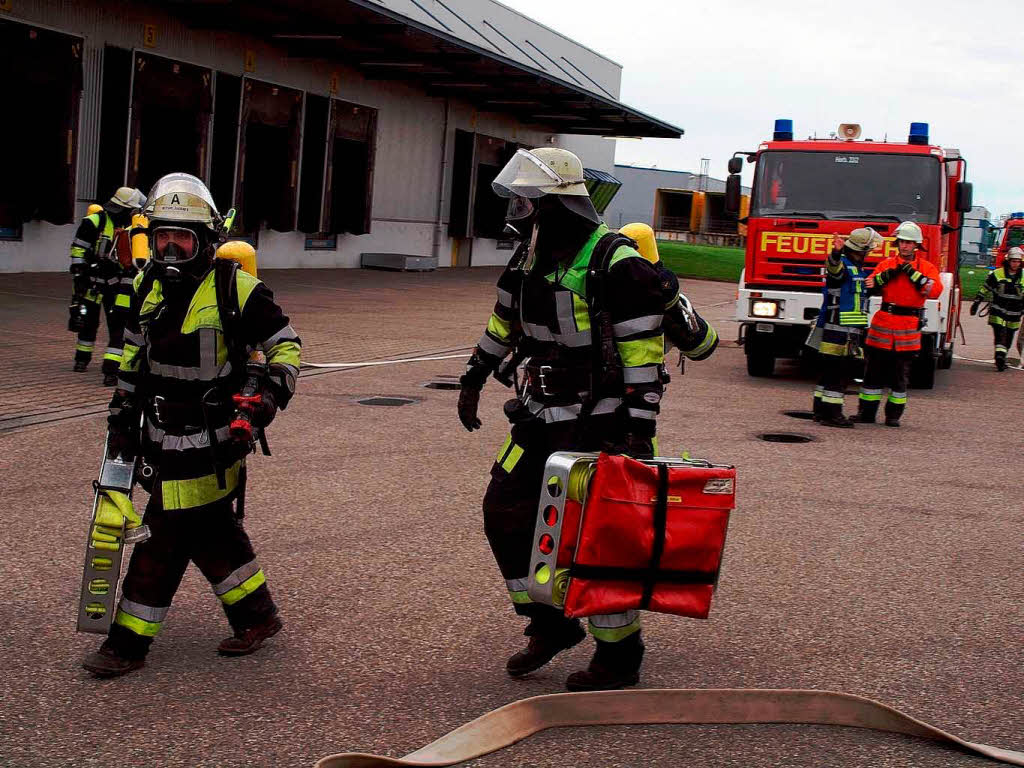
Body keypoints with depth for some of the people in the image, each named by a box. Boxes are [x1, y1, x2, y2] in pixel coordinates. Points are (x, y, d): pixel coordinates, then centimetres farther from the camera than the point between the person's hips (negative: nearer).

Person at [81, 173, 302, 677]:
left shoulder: (235, 289, -12)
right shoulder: (148, 287, 9)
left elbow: (285, 346, -4)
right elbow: (133, 356, 19)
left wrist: (270, 393, -19)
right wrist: (122, 416, 16)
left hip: (210, 443, -7)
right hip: (162, 437, 7)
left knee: (165, 537, -3)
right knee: (211, 532, 15)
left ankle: (129, 641, 6)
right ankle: (258, 617, 30)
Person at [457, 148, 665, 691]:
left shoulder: (616, 265, -18)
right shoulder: (529, 258, 7)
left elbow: (644, 352, -18)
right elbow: (504, 322, 23)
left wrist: (641, 429, -21)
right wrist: (474, 380, 28)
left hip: (599, 423, -8)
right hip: (543, 417, 8)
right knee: (505, 512, 7)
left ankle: (620, 654, 11)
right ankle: (551, 624, 22)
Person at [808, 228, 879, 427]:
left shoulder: (857, 268, 20)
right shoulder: (842, 264, -12)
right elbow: (835, 267, -40)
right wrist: (836, 252, -58)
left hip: (850, 329, 10)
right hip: (839, 328, -10)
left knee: (829, 371, 13)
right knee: (838, 371, -9)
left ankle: (821, 410, 18)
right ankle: (831, 414, -9)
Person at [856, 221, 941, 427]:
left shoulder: (926, 268, 6)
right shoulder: (886, 264, 11)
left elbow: (935, 291, -12)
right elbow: (868, 285, 1)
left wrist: (913, 273, -14)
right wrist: (887, 275, -13)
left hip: (909, 327, -2)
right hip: (883, 324, 2)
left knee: (900, 374, 3)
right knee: (874, 370, 4)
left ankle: (894, 415, 11)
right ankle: (866, 412, 10)